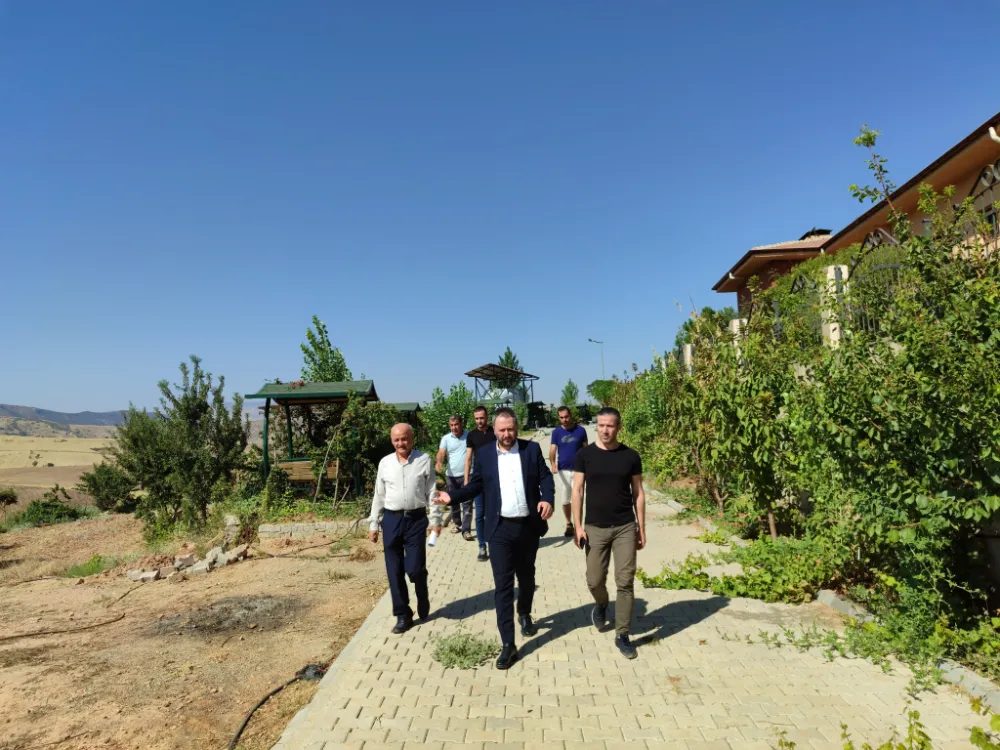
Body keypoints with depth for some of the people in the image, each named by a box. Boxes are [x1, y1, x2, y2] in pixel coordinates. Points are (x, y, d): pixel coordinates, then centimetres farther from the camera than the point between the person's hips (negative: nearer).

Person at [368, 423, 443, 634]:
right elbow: (379, 495, 8)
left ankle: (422, 598, 29)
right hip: (391, 519, 3)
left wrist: (435, 519, -3)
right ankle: (403, 615, 22)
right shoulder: (385, 463, 4)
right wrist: (373, 524, 8)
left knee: (415, 568, -4)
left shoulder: (424, 460, -3)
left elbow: (432, 491, -1)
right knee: (394, 571, 7)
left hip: (416, 519, -2)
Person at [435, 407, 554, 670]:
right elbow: (476, 485, 3)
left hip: (529, 525, 2)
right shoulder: (484, 453, 0)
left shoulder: (532, 449, -1)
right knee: (503, 585, -2)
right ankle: (508, 644, 4)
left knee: (526, 576, 21)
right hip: (500, 529, -1)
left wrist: (547, 499, -18)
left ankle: (525, 614, 50)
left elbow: (545, 477, 0)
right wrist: (452, 496, -12)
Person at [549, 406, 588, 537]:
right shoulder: (556, 432, -1)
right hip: (562, 471, 1)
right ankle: (569, 524, 27)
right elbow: (552, 450, -11)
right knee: (565, 501, 10)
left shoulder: (580, 430, -2)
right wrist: (553, 464, -29)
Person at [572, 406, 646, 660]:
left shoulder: (631, 456, -1)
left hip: (625, 528, 0)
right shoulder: (585, 455, -4)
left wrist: (642, 529, 4)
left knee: (625, 582, 1)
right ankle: (601, 604, 40)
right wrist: (578, 525, -7)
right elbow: (577, 490, -2)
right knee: (594, 580, 6)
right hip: (595, 528, 0)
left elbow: (638, 493, 5)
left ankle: (622, 635, 16)